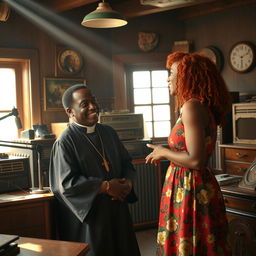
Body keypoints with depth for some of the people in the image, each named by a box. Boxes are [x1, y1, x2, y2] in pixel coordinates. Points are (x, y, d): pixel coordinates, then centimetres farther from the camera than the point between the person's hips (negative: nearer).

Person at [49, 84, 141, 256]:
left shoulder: (109, 133, 8)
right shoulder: (65, 142, -12)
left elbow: (126, 162, 13)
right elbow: (66, 183, -19)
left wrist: (128, 182, -9)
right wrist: (105, 187, -19)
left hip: (116, 210, 6)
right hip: (86, 214, -6)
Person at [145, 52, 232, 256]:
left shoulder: (192, 106, -17)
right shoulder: (203, 106, 12)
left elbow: (196, 160, -24)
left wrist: (164, 152, -10)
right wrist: (162, 154, 16)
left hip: (189, 189, -9)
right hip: (199, 187, 9)